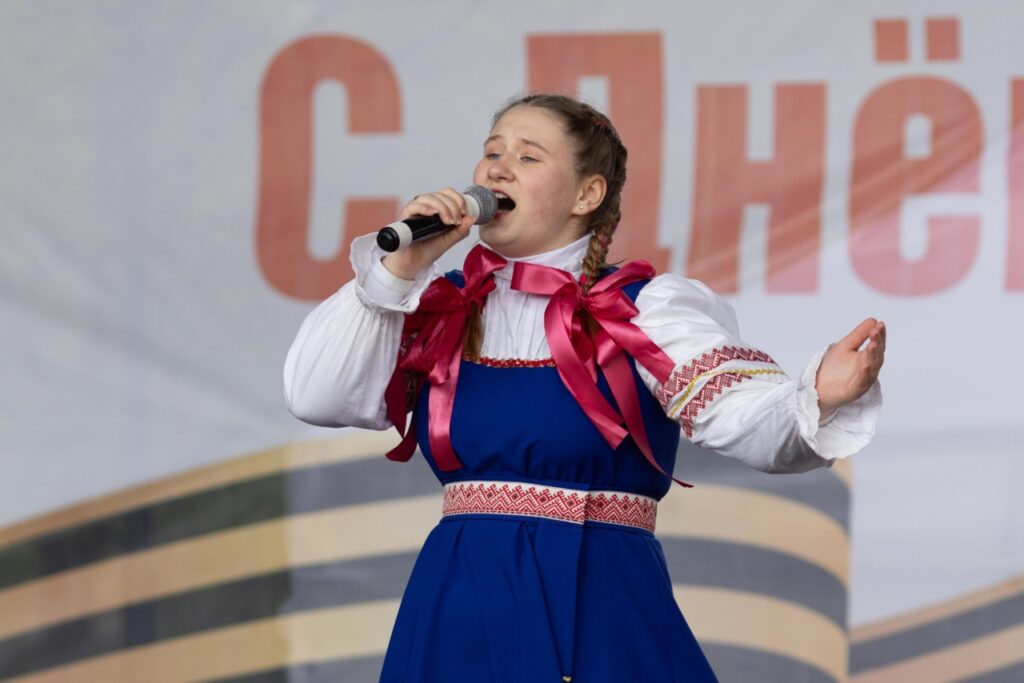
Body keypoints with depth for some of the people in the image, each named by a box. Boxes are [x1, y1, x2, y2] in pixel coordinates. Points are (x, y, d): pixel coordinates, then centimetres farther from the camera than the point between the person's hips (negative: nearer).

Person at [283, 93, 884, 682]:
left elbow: (744, 417, -16)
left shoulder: (643, 311, -2)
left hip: (598, 616, -4)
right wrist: (397, 270, -4)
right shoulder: (444, 308, 10)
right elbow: (314, 397, 3)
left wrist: (819, 396, -39)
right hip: (458, 615, 4)